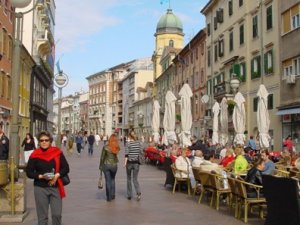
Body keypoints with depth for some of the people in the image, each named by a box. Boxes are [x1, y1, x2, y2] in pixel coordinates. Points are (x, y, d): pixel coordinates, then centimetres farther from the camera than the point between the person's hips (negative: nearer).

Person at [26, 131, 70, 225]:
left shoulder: (57, 152, 1)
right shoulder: (35, 155, -1)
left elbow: (66, 168, 3)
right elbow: (29, 172, 1)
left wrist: (57, 175, -14)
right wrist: (40, 176, -15)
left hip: (55, 187, 1)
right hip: (40, 188, 0)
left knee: (57, 214, -2)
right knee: (42, 216, 5)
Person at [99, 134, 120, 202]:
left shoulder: (105, 147, -11)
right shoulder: (117, 148, -6)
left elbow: (102, 157, -8)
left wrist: (100, 166, 5)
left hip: (106, 165, -2)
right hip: (114, 165, 2)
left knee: (108, 181, 5)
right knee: (112, 179, 21)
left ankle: (109, 197, 8)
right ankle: (113, 195, 23)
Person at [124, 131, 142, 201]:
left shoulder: (128, 143, -8)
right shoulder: (138, 143, 3)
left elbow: (126, 154, -13)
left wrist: (125, 162, -9)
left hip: (129, 162, -2)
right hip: (136, 162, 3)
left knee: (129, 179, 13)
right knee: (135, 179, 6)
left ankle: (129, 195, 18)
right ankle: (138, 192, -16)